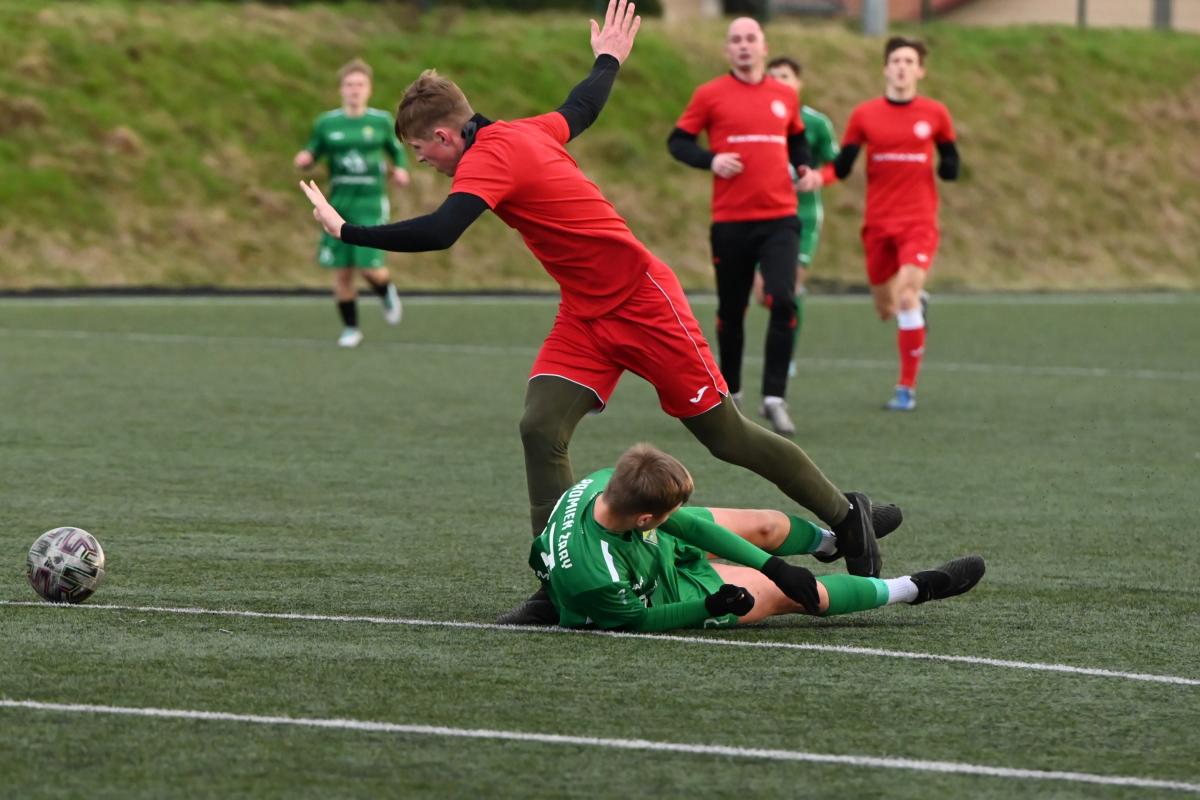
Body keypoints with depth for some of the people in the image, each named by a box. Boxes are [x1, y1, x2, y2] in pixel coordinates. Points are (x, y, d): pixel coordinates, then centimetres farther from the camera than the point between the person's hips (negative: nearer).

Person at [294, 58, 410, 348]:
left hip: (371, 203, -2)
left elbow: (397, 151, 16)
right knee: (342, 271, 0)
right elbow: (311, 154, 10)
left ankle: (387, 292, 23)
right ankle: (350, 328, 16)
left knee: (370, 266, -13)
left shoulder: (382, 121, 3)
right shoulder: (326, 123, 4)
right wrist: (304, 160, -13)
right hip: (339, 202, 2)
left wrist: (400, 170, -4)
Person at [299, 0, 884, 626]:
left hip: (643, 304, -9)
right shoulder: (523, 132, 4)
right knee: (541, 429, -8)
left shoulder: (489, 158, -22)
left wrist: (348, 232, -30)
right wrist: (607, 59, 43)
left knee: (725, 437, 2)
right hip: (586, 315, 9)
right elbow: (579, 111, 23)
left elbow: (438, 233, -35)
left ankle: (845, 516, 19)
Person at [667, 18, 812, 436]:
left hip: (779, 218, 1)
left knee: (783, 302, -16)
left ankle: (774, 398, -11)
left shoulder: (785, 96, 9)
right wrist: (710, 160, -14)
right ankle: (729, 391, 29)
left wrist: (803, 167, 6)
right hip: (730, 221, -1)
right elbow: (678, 141, 3)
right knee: (731, 311, 8)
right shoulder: (710, 95, 1)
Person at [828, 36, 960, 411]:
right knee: (886, 310, 10)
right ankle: (918, 303, 48)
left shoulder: (935, 114, 1)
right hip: (878, 223, 2)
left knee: (906, 297, -19)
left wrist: (947, 168, -10)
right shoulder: (864, 115, 1)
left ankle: (907, 388, -12)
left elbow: (951, 164, 13)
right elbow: (842, 166, 0)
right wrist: (819, 177, -21)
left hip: (919, 222, -2)